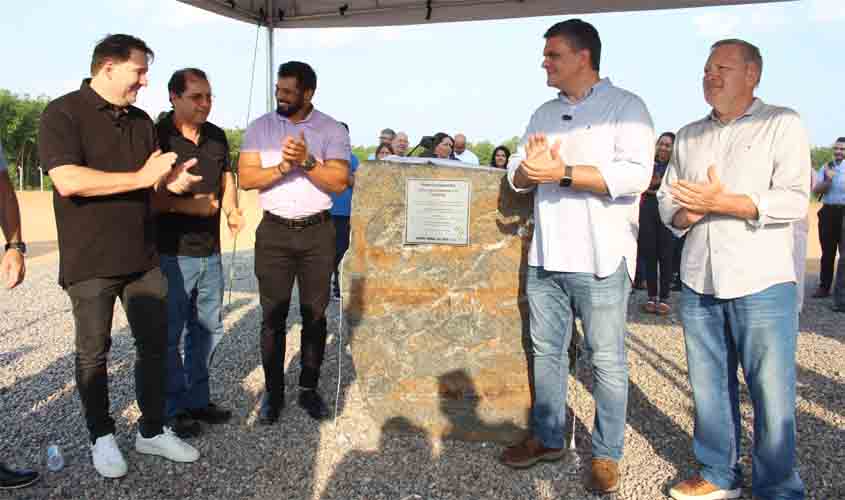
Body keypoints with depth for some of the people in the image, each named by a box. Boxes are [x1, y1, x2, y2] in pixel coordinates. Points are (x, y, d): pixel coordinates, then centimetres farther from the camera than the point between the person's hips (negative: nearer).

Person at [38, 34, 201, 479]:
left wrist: (170, 181, -7)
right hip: (90, 262, -6)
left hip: (143, 257, 6)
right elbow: (68, 181, -23)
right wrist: (143, 177, -20)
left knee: (155, 345, 10)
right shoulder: (63, 113, -10)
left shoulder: (141, 121, 11)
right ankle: (101, 437, 25)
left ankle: (152, 431, 24)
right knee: (93, 353, 8)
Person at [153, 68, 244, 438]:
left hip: (210, 252, 7)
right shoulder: (156, 136, -11)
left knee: (208, 327, 15)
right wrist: (188, 205, -22)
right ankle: (175, 410, 19)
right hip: (171, 253, -7)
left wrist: (233, 209, 7)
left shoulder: (217, 137, 9)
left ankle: (197, 400, 30)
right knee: (170, 334, 4)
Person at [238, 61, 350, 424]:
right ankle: (273, 391, 17)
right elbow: (246, 178, -5)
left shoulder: (333, 130, 0)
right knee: (273, 316, 4)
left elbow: (339, 183, -9)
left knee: (315, 314, 7)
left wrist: (307, 161, -22)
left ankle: (309, 388, 21)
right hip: (274, 231, 0)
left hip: (318, 233, 0)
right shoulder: (260, 127, 3)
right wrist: (283, 167, -19)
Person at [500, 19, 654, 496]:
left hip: (600, 259, -6)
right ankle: (548, 438, 29)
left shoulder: (626, 106, -4)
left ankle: (607, 454, 18)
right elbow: (517, 172, 13)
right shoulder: (545, 113, 16)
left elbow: (636, 174, -17)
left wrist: (562, 173, -19)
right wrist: (529, 170, -12)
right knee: (546, 351, 14)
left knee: (608, 360, 3)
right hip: (545, 256, 6)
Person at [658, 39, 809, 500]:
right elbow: (667, 200, 16)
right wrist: (686, 214, -7)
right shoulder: (688, 137, 17)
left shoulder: (782, 124, 2)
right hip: (698, 284, 5)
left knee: (772, 395, -1)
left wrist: (722, 203, -18)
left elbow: (794, 199, -9)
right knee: (709, 387, 11)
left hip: (761, 285, -4)